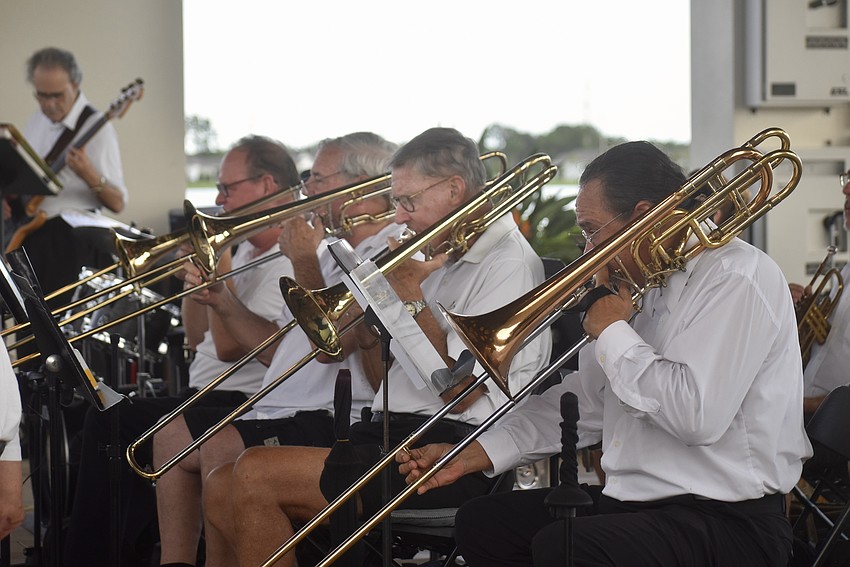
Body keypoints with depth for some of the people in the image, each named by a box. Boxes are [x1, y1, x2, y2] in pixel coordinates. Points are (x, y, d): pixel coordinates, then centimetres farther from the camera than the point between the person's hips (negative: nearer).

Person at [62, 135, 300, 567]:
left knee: (110, 422, -16)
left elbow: (229, 346, -20)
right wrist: (192, 277, 7)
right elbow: (197, 339, 21)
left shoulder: (291, 259, -14)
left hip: (236, 406, -10)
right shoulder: (247, 249, 18)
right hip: (202, 394, 10)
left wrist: (219, 269, -14)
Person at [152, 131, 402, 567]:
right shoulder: (334, 253, 21)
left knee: (221, 449, -26)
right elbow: (279, 350, 23)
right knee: (173, 433, 8)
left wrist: (305, 266, -13)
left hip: (333, 419, -11)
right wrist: (221, 302, 13)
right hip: (282, 410, 11)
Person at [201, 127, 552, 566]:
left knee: (254, 474, -20)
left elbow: (457, 391, -17)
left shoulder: (508, 263, -8)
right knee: (221, 489, -2)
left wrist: (410, 295, -9)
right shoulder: (441, 259, 21)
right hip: (387, 431, 10)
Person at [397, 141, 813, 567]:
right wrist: (470, 457, 9)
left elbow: (696, 415, -27)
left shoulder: (737, 279, -15)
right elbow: (584, 401, 18)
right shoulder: (649, 284, 16)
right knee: (482, 522, 9)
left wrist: (613, 332, -14)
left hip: (727, 523, -10)